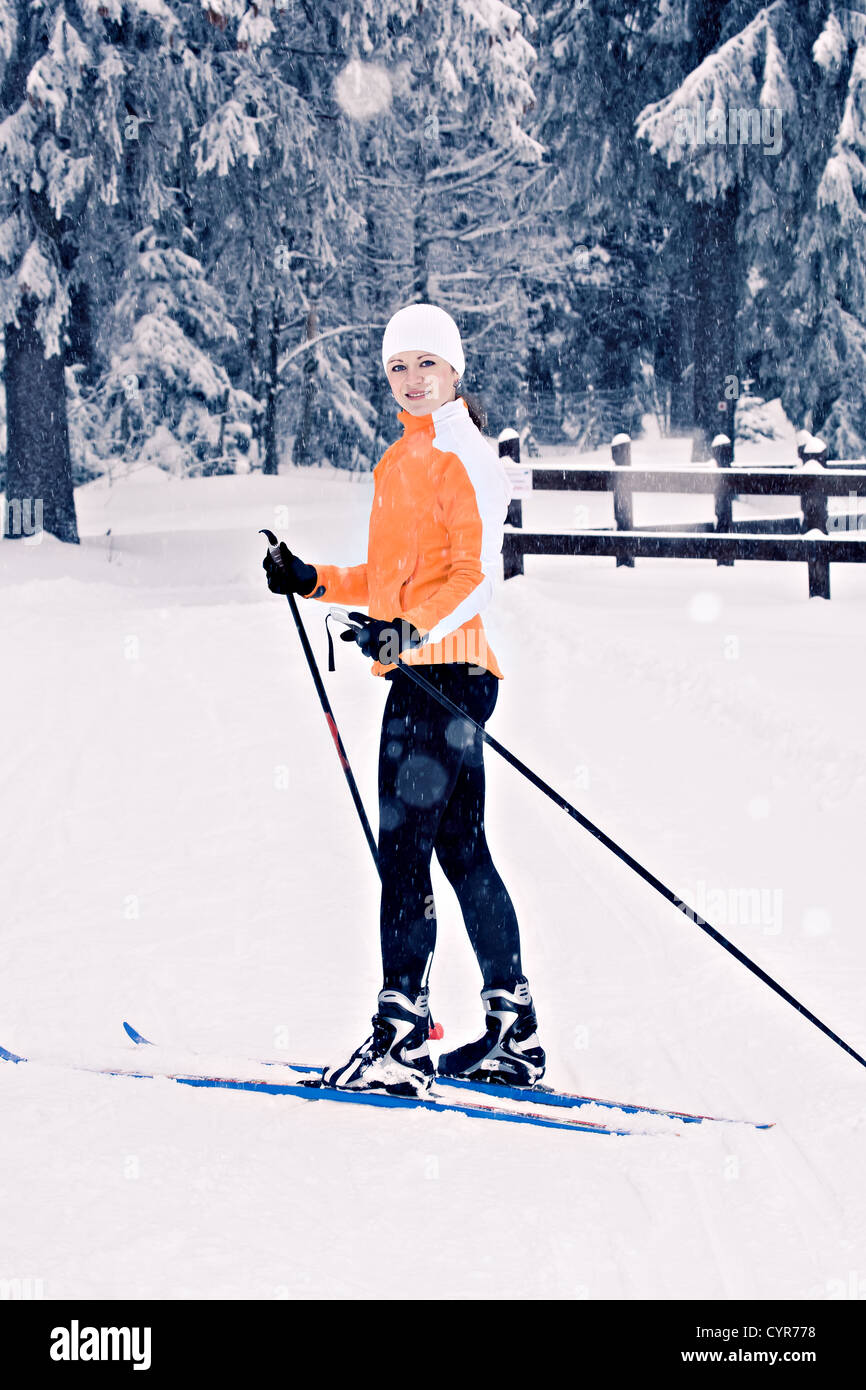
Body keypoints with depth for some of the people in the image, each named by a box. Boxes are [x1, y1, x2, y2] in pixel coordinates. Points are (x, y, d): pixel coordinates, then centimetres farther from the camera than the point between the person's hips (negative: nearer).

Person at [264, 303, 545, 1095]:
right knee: (461, 848, 13)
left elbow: (476, 576, -16)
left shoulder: (463, 455, -7)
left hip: (444, 669, -10)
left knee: (403, 848, -11)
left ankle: (403, 1037, -11)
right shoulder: (406, 459, 21)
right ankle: (514, 1034, 19)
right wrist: (317, 583, 18)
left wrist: (409, 632, -30)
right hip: (422, 669, 10)